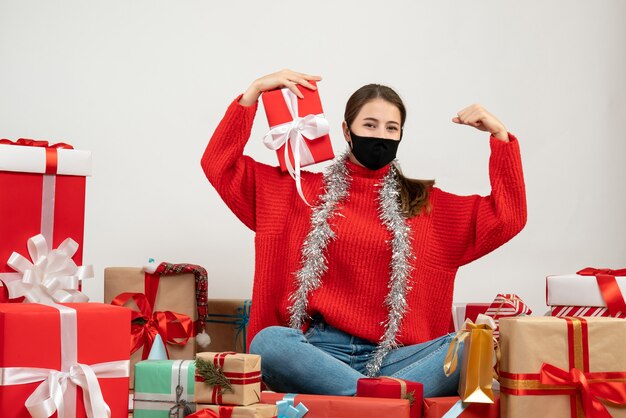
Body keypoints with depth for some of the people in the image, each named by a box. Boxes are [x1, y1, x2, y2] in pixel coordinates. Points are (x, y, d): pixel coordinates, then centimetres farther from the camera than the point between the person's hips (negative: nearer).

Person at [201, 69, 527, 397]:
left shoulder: (426, 205, 19)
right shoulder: (301, 192, 15)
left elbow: (508, 217, 15)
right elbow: (219, 165, 13)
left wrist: (499, 135, 9)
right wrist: (254, 92, 7)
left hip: (390, 357, 1)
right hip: (317, 353, -1)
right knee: (269, 341, -37)